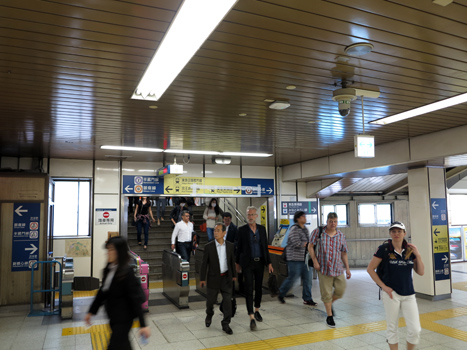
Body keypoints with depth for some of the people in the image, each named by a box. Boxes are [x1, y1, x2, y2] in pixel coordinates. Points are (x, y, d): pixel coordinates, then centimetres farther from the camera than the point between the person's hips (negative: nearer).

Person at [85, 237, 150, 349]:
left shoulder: (126, 272, -21)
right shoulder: (109, 269, 2)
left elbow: (135, 299, -21)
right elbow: (102, 292, 14)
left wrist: (143, 325, -20)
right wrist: (91, 312, 18)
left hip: (123, 319, -7)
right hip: (113, 318, 7)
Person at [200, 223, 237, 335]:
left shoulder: (230, 246, -2)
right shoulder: (208, 247, -9)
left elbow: (232, 261, 7)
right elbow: (204, 263, -5)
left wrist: (234, 275, 11)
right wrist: (202, 279, -4)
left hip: (226, 277, 1)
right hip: (213, 278, -1)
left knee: (227, 301, -1)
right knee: (211, 300, 11)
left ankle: (225, 324, 12)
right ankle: (209, 315, 42)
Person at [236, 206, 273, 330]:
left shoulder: (262, 229, 5)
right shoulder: (242, 230, -4)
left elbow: (265, 246, 8)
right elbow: (239, 247, 3)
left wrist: (269, 263, 6)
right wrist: (237, 263, 7)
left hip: (260, 262, 4)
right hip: (247, 263, -3)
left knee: (259, 288, 13)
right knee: (249, 289, -8)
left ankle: (257, 310, 33)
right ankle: (252, 318, -7)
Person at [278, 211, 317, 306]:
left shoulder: (305, 229, 12)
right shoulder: (294, 229, -14)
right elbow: (297, 244, -22)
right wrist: (307, 243, -8)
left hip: (303, 259, 8)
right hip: (295, 258, -8)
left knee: (307, 278, 5)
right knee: (292, 278, 0)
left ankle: (307, 299, 15)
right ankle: (281, 295, 20)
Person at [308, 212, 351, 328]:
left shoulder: (341, 235, 5)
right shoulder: (318, 232, -4)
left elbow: (344, 253, 11)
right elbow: (310, 246, -1)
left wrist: (347, 268, 10)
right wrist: (315, 261, -9)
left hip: (338, 268, 3)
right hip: (323, 268, -3)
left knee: (340, 290, 4)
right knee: (326, 293, 3)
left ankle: (330, 303, 36)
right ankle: (329, 316, 20)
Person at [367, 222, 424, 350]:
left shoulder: (410, 250, 3)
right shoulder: (384, 249, -8)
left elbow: (421, 272, 5)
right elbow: (370, 269, -5)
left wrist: (418, 255, -7)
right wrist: (383, 286, -9)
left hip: (409, 295, 3)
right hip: (391, 293, -3)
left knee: (415, 330, 1)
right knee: (392, 329, 8)